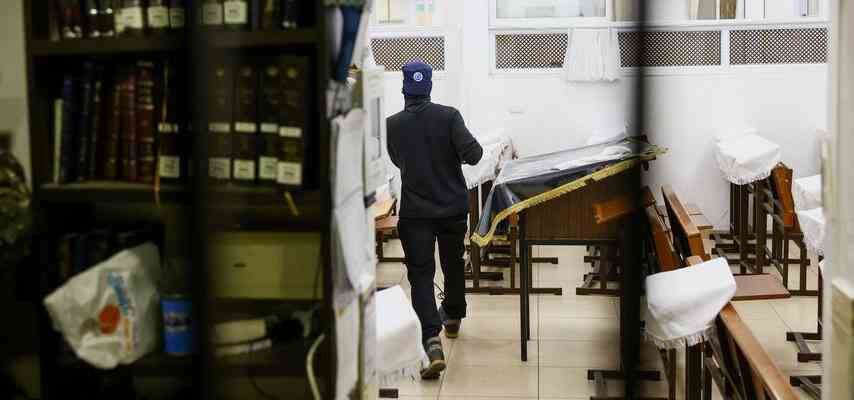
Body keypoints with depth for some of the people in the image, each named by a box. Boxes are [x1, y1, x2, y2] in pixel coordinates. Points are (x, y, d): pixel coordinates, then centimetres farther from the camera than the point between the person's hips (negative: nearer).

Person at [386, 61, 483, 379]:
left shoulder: (392, 125, -5)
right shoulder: (448, 116, -9)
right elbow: (473, 154, -18)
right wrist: (452, 155, 3)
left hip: (415, 212, -1)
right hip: (453, 207, 1)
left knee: (420, 275, -2)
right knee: (454, 265, 23)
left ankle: (432, 342, -19)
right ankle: (453, 318, 44)